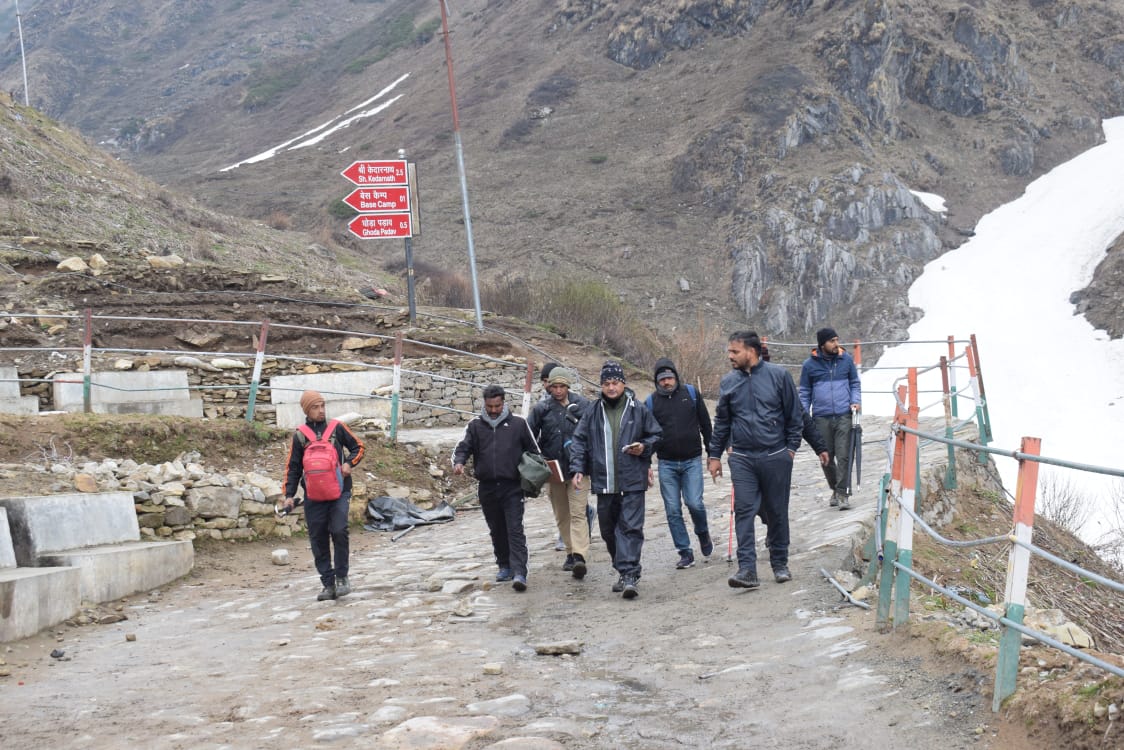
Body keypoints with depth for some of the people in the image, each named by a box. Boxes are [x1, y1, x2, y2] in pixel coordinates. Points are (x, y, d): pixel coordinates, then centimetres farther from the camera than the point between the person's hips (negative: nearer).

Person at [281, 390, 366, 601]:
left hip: (339, 491, -1)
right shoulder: (300, 435, 6)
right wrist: (289, 494, 1)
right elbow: (293, 467, 9)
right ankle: (328, 584, 11)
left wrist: (349, 463, -6)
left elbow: (358, 447, 13)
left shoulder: (337, 427, 5)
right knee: (318, 541, 2)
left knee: (339, 531, -17)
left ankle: (341, 577, -2)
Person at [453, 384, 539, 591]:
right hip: (487, 488, 3)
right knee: (497, 531, 13)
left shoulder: (518, 424, 4)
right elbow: (464, 447, 0)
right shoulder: (475, 425, 7)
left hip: (512, 488, -3)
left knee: (515, 530, -10)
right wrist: (459, 462, -22)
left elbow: (533, 450, 11)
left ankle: (519, 573, -16)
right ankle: (504, 567, 27)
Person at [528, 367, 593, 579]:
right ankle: (571, 553, 26)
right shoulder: (542, 409, 1)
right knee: (561, 515, 13)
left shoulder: (582, 405, -2)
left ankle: (580, 557, -20)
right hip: (553, 468, 3)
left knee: (578, 513, -12)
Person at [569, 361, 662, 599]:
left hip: (632, 482, -3)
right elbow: (579, 441, 9)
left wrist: (644, 447, -6)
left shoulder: (638, 410, 3)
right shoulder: (592, 412, 7)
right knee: (609, 531, 10)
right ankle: (625, 573, 24)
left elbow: (656, 435, 14)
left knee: (630, 528, -10)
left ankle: (629, 575, -13)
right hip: (603, 483, 3)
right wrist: (577, 469, -1)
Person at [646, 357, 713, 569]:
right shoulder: (651, 402, 2)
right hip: (666, 464, 1)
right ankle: (685, 552, 8)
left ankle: (703, 533, 20)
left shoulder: (691, 393, 3)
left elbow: (705, 424, 9)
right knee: (672, 510, -1)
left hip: (692, 461, -1)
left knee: (694, 503, -11)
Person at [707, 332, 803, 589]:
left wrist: (791, 447, -2)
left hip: (776, 456, -1)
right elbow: (721, 421, 13)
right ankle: (747, 569, -9)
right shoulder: (728, 382, 5)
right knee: (744, 512, -7)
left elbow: (794, 415, 2)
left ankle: (780, 564, 23)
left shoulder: (778, 375, -3)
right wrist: (714, 455, 11)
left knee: (778, 512, 9)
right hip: (742, 459, 2)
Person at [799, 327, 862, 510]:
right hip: (821, 418, 1)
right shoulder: (810, 364, 3)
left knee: (843, 456, -7)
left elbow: (855, 383, 15)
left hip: (843, 416, -1)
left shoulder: (846, 359, 5)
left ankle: (843, 494, -4)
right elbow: (805, 392, 10)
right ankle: (835, 489, 27)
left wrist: (856, 401, -2)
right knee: (826, 457, 8)